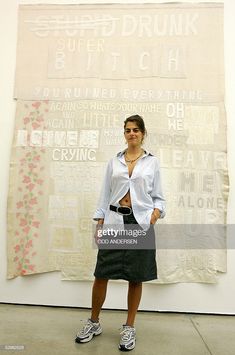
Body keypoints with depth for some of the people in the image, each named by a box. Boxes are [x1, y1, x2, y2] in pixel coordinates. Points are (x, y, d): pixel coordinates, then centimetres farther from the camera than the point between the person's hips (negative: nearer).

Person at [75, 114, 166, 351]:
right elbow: (105, 193, 9)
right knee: (101, 274, 4)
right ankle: (94, 323, 27)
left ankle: (129, 328, 26)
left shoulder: (152, 162, 6)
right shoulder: (114, 162, 9)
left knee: (135, 278, 6)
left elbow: (158, 196, 7)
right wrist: (99, 223, 3)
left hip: (140, 222, -1)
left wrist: (156, 212, -13)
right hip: (115, 221, 1)